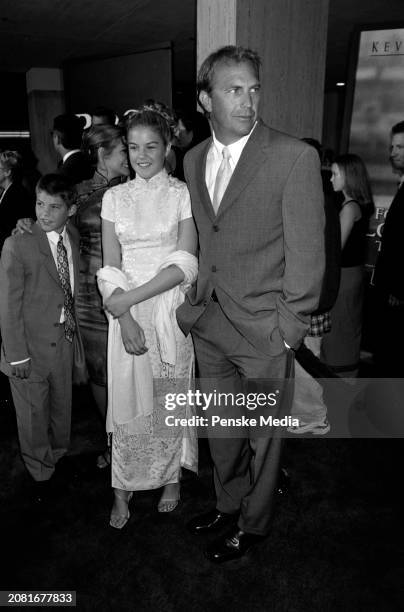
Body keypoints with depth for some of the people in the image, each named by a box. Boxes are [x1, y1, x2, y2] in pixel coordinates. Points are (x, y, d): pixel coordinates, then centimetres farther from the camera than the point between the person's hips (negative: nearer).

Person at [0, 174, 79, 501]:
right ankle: (41, 475, 35)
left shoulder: (73, 238, 1)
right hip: (31, 345, -4)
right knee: (33, 414, 11)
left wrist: (74, 329, 4)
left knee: (62, 405, 19)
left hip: (64, 340, 5)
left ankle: (60, 458, 46)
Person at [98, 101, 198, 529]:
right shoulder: (114, 197, 6)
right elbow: (110, 268, 1)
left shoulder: (183, 194, -1)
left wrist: (130, 298, -15)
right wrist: (124, 317, -13)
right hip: (125, 313, 2)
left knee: (171, 399, 10)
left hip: (172, 310, -2)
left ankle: (171, 477, 31)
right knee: (127, 400, 7)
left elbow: (185, 265, -10)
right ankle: (123, 489, 24)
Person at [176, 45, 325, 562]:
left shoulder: (295, 157, -12)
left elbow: (306, 253, -11)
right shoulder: (193, 159, 7)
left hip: (264, 330, -5)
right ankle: (228, 504, 47)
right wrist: (196, 301, 8)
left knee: (262, 436, 13)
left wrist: (287, 330, -11)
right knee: (221, 428, 21)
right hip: (209, 325, 6)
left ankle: (252, 525, 38)